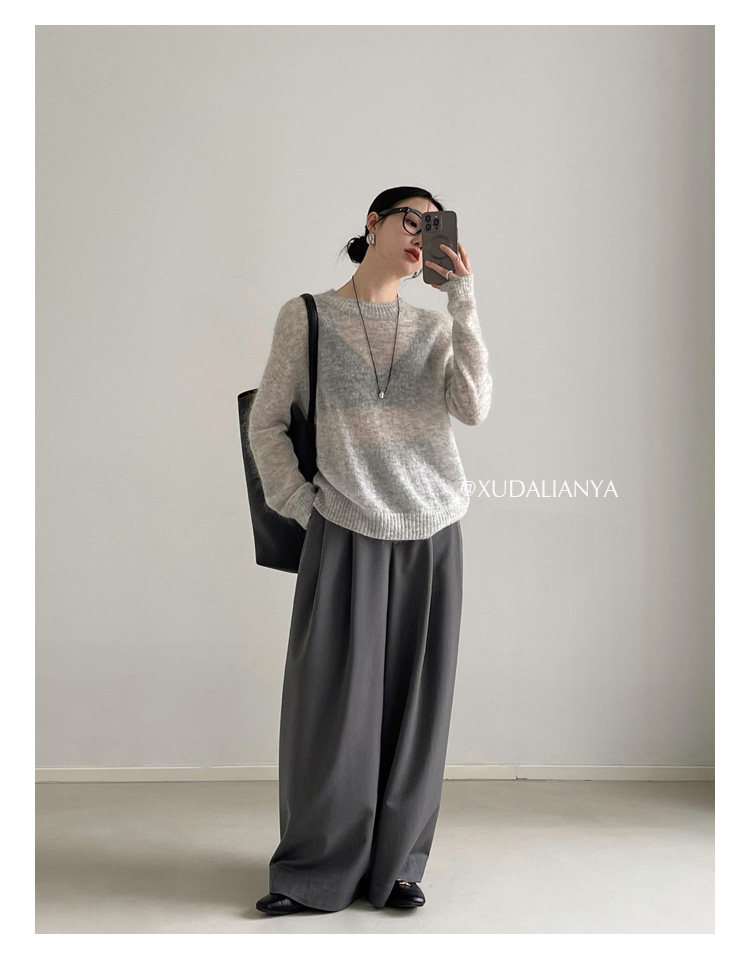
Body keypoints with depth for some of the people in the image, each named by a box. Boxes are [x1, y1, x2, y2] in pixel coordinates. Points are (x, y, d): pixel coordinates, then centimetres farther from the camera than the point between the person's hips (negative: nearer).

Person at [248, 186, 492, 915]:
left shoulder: (434, 327, 11)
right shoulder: (306, 316, 5)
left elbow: (472, 408, -6)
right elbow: (267, 424, 7)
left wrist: (461, 301, -8)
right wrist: (301, 506, -3)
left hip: (430, 532, 3)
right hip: (345, 530, -2)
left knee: (414, 699, 6)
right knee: (331, 700, 0)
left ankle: (395, 862, 20)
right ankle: (314, 868, 16)